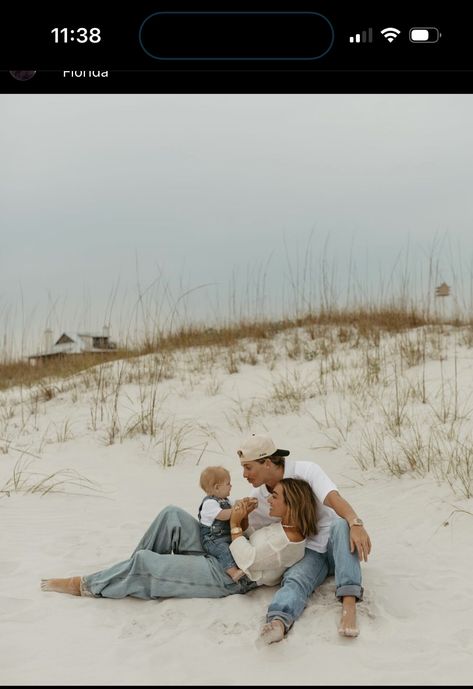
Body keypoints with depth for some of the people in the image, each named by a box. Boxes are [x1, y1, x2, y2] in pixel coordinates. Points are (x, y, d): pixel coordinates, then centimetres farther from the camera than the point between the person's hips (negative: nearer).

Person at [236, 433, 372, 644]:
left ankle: (349, 605, -48)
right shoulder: (259, 498, 2)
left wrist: (356, 524, -51)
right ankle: (278, 622, -62)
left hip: (333, 545, -2)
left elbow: (335, 499, -32)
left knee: (343, 525, -37)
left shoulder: (305, 471, -14)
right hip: (306, 553, 3)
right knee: (294, 580, -32)